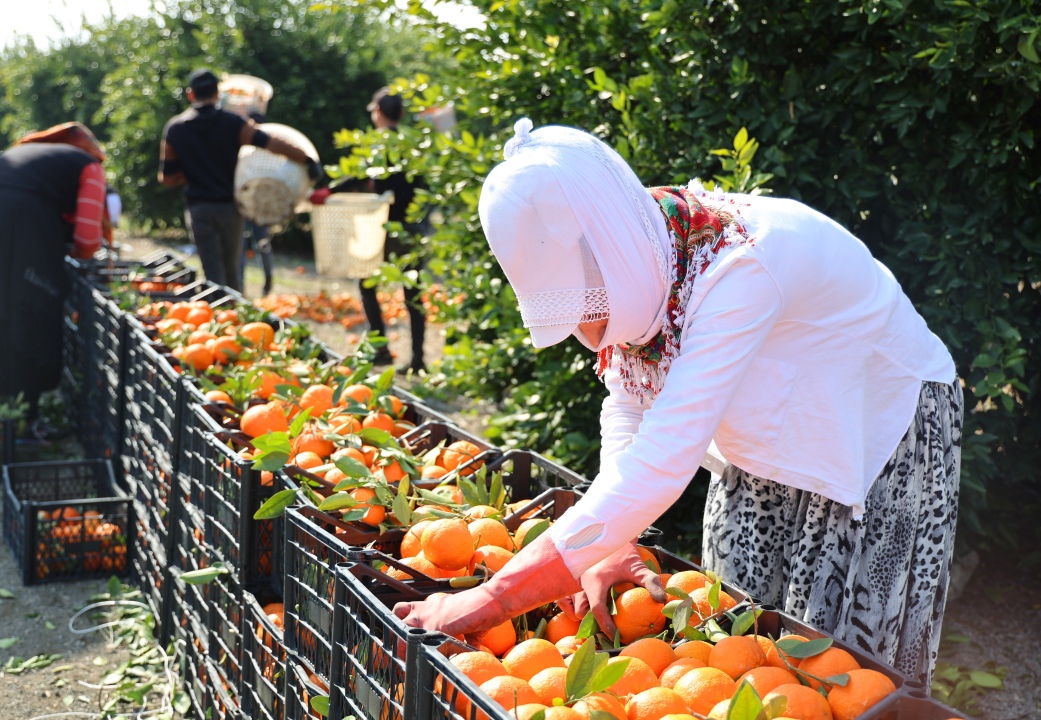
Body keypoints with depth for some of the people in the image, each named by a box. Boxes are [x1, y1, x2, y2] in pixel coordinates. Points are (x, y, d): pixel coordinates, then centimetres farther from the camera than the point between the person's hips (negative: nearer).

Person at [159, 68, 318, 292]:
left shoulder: (175, 129, -1)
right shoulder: (232, 123, -4)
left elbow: (167, 179, 1)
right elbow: (273, 145, -12)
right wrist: (308, 161, -5)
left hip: (198, 208, -1)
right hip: (229, 205, 1)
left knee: (213, 271, 0)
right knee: (232, 268, 15)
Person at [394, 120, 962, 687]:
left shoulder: (739, 269, -39)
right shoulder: (633, 261, -16)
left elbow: (658, 468, -44)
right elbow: (627, 407, -6)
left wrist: (492, 600, -43)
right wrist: (610, 547, -23)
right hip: (769, 444, 6)